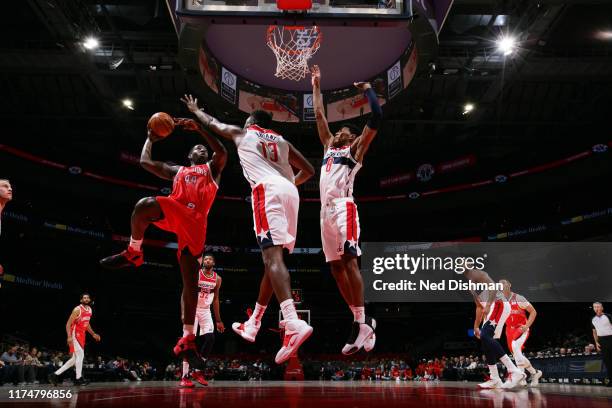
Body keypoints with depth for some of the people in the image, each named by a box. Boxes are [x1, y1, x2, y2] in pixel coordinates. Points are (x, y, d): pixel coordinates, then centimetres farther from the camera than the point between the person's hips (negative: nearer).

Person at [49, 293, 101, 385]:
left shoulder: (90, 310, 11)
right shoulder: (77, 309, -14)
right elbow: (68, 323, -17)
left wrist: (93, 334, 17)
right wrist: (69, 337, -28)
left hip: (81, 335, 9)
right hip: (75, 334, -9)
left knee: (75, 359, 8)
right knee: (80, 355, -12)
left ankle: (55, 375, 14)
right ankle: (79, 379, -3)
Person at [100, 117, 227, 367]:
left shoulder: (212, 168, 27)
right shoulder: (177, 171, 35)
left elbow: (222, 153, 4)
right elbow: (145, 162, 28)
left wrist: (199, 129, -3)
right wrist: (150, 139, 36)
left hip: (195, 223, -1)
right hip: (173, 210, 1)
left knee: (190, 282, -7)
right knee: (144, 205, -36)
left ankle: (187, 340, -4)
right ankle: (133, 253, -12)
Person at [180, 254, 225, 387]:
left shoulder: (217, 279, 4)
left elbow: (215, 299, 11)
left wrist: (218, 320, 10)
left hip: (206, 311, 5)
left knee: (210, 339, -8)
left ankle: (198, 371, 6)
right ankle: (184, 377, -7)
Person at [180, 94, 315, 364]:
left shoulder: (242, 132, 22)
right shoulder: (282, 141, 31)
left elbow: (212, 122, 40)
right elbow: (308, 170, 28)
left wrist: (194, 109, 59)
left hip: (268, 190, -6)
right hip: (290, 192, 6)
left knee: (272, 256, -19)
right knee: (272, 259, 11)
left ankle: (294, 324, -38)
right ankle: (252, 325, 20)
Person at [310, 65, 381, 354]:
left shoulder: (355, 149, 11)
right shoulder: (329, 147, 30)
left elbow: (376, 117, 1)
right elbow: (319, 116, 36)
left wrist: (366, 88, 9)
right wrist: (316, 86, 38)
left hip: (344, 207, -7)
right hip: (326, 210, 7)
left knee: (349, 260, -18)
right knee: (336, 267, 2)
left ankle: (362, 322, -19)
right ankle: (360, 320, 6)